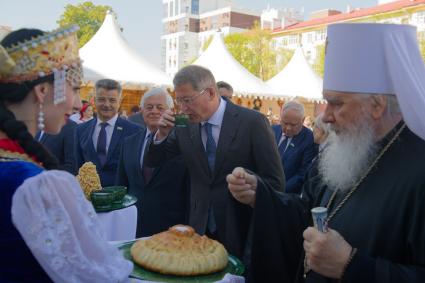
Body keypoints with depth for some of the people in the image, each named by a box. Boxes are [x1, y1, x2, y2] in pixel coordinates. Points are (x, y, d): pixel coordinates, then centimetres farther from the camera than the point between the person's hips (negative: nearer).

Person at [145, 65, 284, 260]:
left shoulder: (252, 122, -13)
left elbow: (275, 181, -10)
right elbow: (152, 162, 8)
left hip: (241, 232, -3)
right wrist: (162, 134, -11)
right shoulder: (185, 126, 0)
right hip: (200, 230, 4)